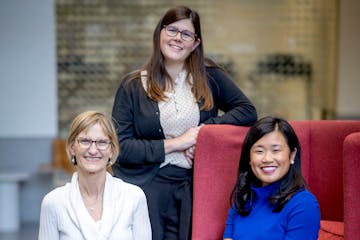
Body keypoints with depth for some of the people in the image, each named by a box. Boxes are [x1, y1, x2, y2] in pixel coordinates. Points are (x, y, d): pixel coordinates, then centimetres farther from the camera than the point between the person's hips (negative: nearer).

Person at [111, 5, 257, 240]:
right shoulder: (133, 85, 1)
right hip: (143, 188, -1)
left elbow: (247, 111, 1)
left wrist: (204, 130, -11)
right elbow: (120, 146, -5)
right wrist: (173, 144, -11)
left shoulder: (209, 76, 5)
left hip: (189, 188, 1)